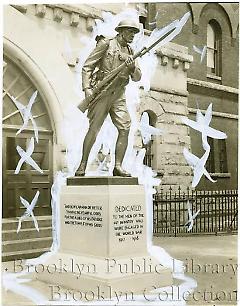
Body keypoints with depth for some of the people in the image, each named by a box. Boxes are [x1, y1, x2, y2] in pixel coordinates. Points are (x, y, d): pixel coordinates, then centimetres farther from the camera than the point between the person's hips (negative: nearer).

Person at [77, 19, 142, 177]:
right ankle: (83, 165, 6)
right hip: (101, 92, -5)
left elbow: (137, 77, 11)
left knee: (125, 129, -8)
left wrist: (132, 66, -10)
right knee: (93, 130, -7)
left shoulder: (130, 51, 15)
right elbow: (87, 66, -4)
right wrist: (87, 88, -14)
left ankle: (118, 166, -2)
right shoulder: (106, 44, -1)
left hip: (118, 95, 5)